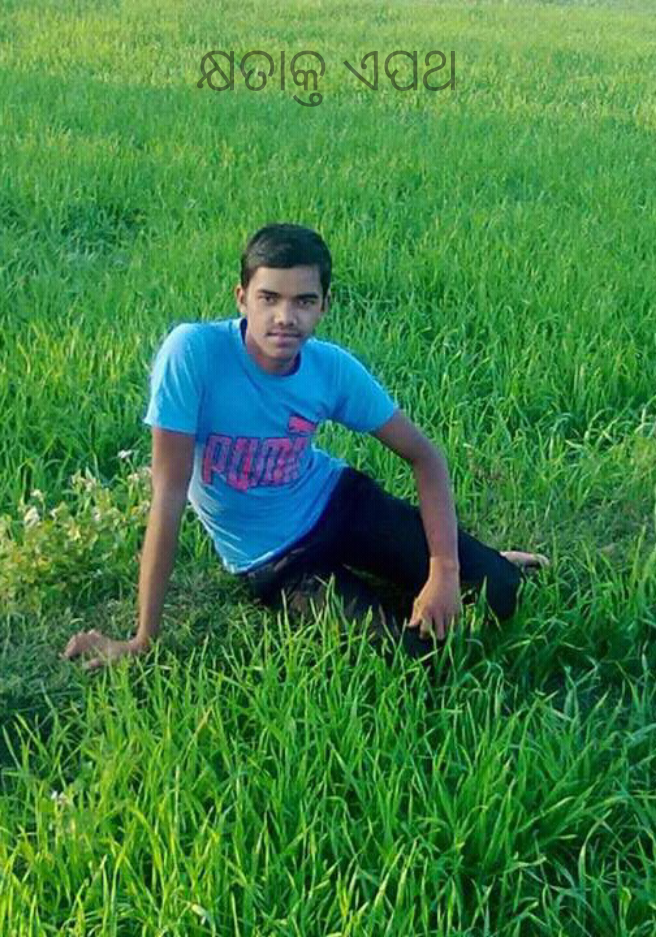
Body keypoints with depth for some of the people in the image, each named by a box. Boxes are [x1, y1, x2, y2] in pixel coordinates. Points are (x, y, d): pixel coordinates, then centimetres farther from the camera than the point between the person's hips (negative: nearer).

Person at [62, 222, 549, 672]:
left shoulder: (334, 367, -15)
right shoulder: (193, 350, -27)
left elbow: (425, 455, -5)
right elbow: (170, 495, -25)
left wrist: (446, 569, -18)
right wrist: (144, 640, -22)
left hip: (335, 499, 3)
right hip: (273, 560, -2)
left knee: (498, 594, -10)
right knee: (415, 649, -18)